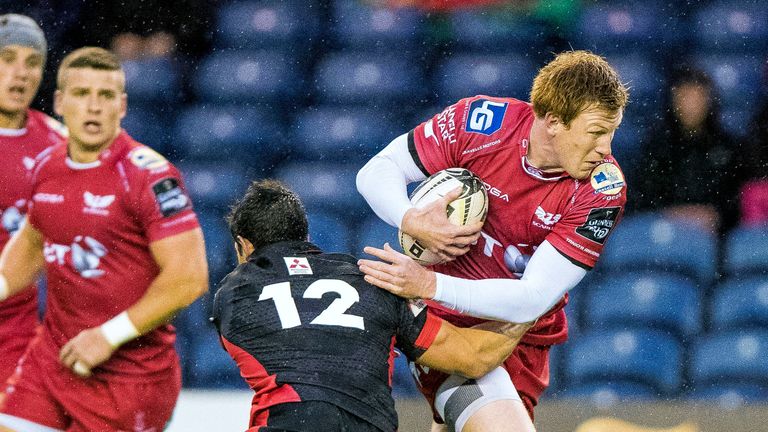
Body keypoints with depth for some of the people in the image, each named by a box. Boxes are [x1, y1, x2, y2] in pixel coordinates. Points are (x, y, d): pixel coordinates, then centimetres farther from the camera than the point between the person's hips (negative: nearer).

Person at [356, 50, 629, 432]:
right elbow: (377, 171, -4)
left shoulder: (603, 190, -16)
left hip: (519, 339, 3)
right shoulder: (481, 123, -15)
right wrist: (412, 222, -26)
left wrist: (429, 285, -32)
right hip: (439, 317, -3)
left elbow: (534, 299, -21)